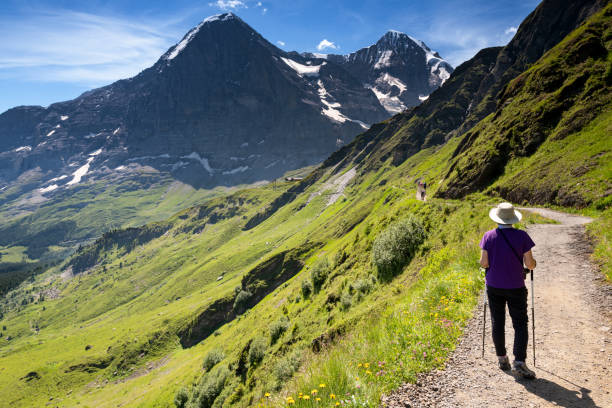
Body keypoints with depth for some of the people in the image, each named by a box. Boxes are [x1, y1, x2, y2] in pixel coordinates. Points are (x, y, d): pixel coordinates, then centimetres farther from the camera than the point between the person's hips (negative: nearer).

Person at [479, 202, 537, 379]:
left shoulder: (489, 236, -7)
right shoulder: (522, 236, -9)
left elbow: (484, 263, -9)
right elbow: (530, 264, -9)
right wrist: (533, 264, 14)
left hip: (494, 286, 1)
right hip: (515, 287, -1)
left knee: (497, 323, 13)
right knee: (520, 324, 6)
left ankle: (502, 359, 24)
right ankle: (519, 363, -3)